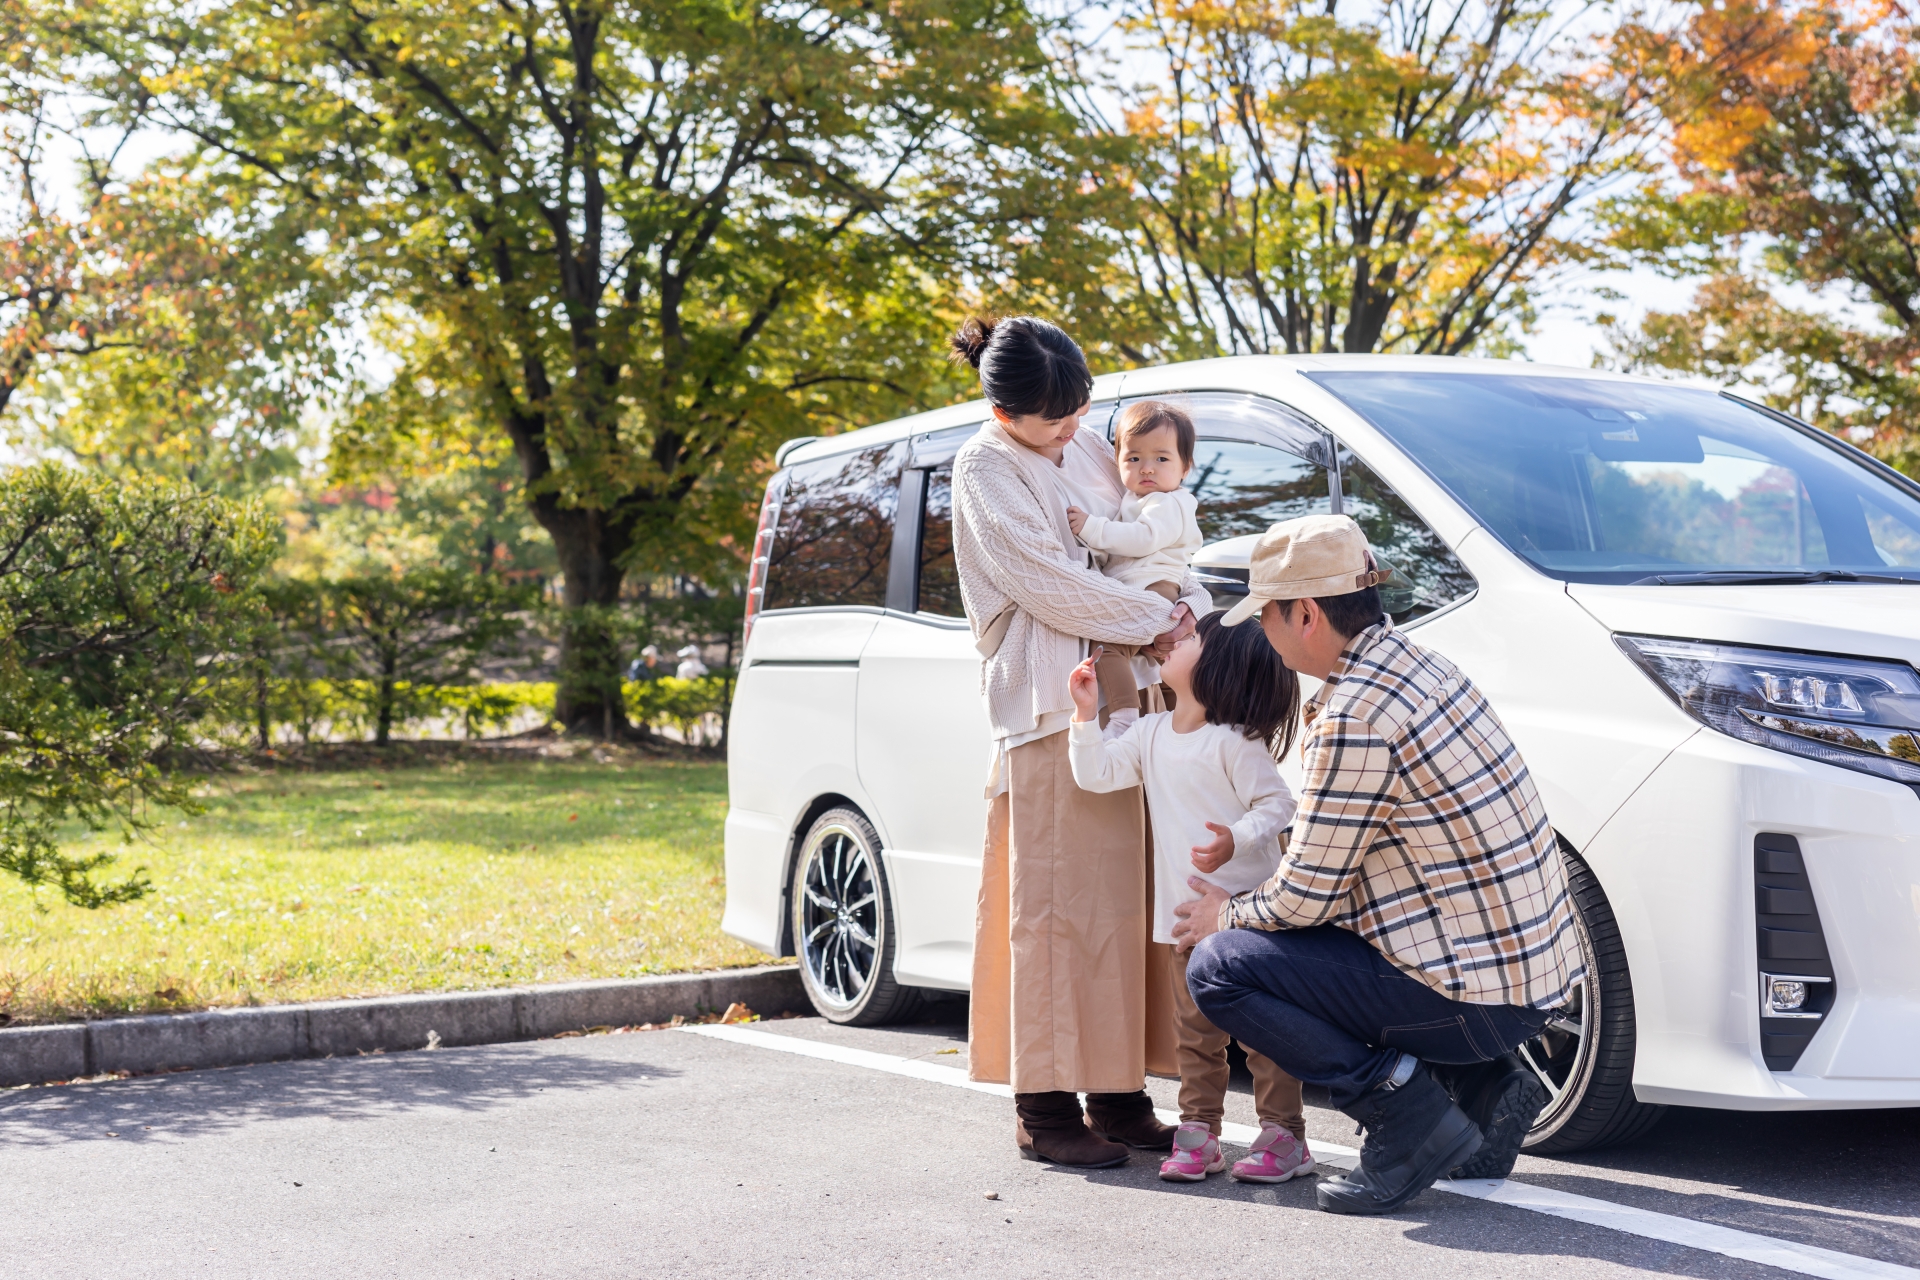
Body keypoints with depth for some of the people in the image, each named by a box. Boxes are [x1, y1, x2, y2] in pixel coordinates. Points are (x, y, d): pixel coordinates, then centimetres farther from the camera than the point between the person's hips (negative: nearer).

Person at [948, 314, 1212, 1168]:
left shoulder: (1087, 452, 18)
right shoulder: (985, 472, -4)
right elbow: (1048, 583, -12)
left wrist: (1191, 601, -1)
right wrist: (1161, 623, -9)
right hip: (1050, 708, -7)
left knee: (1128, 899, 6)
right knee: (1061, 908, -7)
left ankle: (1120, 1098, 12)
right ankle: (1046, 1110, 0)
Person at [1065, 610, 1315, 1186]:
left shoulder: (1235, 742, -13)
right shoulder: (1151, 734, 7)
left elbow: (1276, 804, -14)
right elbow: (1097, 772, 6)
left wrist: (1236, 840, -30)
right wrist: (1087, 715, -4)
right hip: (1184, 913, 7)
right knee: (1196, 1030, 12)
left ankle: (1282, 1133, 7)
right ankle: (1199, 1133, 20)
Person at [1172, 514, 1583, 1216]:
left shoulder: (1355, 721, -20)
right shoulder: (1417, 663, 9)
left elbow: (1304, 896, -12)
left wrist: (1229, 915, 7)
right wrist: (1251, 898, 18)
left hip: (1478, 993, -9)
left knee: (1217, 967, -7)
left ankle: (1406, 1109, -7)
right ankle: (1490, 1083, 17)